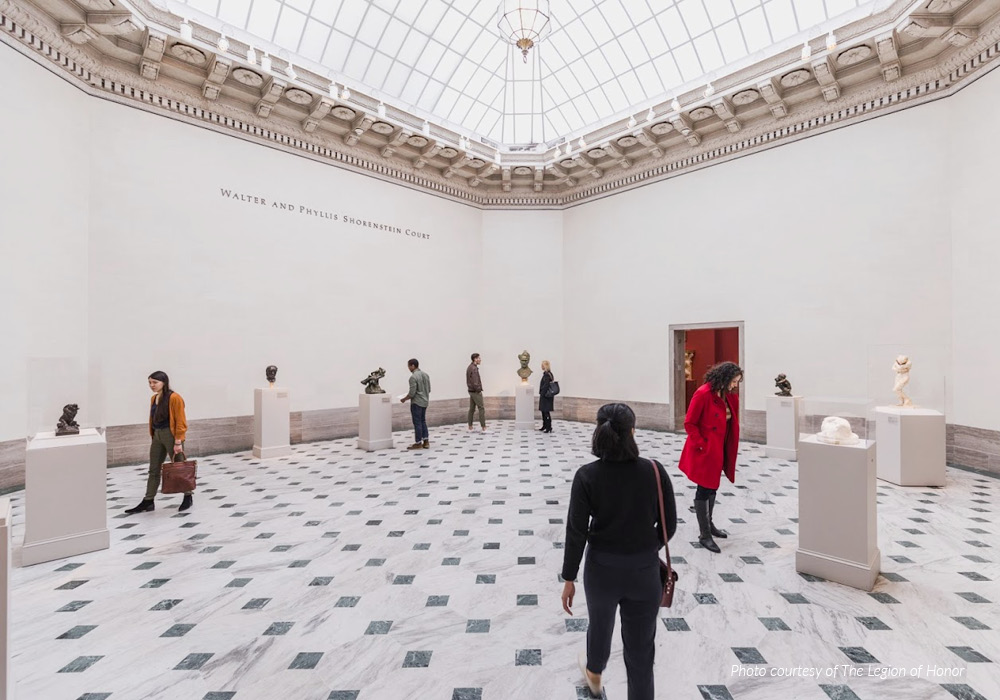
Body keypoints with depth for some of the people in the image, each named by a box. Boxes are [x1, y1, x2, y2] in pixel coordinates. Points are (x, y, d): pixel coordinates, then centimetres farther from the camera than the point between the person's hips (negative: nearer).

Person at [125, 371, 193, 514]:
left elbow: (180, 421, -16)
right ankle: (148, 502, 19)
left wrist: (178, 442, -18)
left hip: (171, 435, -7)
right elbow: (153, 419, 16)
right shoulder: (153, 398, 9)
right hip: (157, 435, 7)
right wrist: (153, 435, 13)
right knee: (153, 470, 11)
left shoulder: (174, 398, -15)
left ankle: (188, 496, 20)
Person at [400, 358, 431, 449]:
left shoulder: (413, 377, -18)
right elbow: (429, 389, 12)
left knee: (417, 423, 1)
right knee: (423, 421, 16)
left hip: (416, 403, -8)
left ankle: (418, 443, 8)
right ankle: (426, 441, 16)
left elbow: (412, 393, -19)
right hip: (425, 402, 8)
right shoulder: (426, 374, 7)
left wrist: (404, 399, -4)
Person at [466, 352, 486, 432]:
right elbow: (475, 382, -25)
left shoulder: (470, 367, 13)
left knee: (472, 409, 12)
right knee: (481, 408, -6)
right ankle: (484, 428, -6)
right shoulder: (474, 368, -19)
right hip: (476, 392, -10)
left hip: (471, 391, 10)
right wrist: (479, 390, -12)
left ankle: (470, 427, 16)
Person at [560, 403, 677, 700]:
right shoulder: (655, 471, -13)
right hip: (645, 570, 0)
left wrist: (569, 578, -2)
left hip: (602, 568, 1)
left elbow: (576, 531, -14)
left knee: (600, 624, 29)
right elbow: (668, 525, -3)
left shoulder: (587, 475, -17)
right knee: (641, 649, 16)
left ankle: (594, 674, 58)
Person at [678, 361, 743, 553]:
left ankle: (708, 524, 37)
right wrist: (701, 445, -17)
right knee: (705, 489, 1)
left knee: (713, 486, 20)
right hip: (704, 450, -8)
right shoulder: (703, 394, -20)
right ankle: (704, 534, 12)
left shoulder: (728, 395, 4)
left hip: (719, 449, 8)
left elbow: (731, 420, 15)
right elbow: (689, 423, -18)